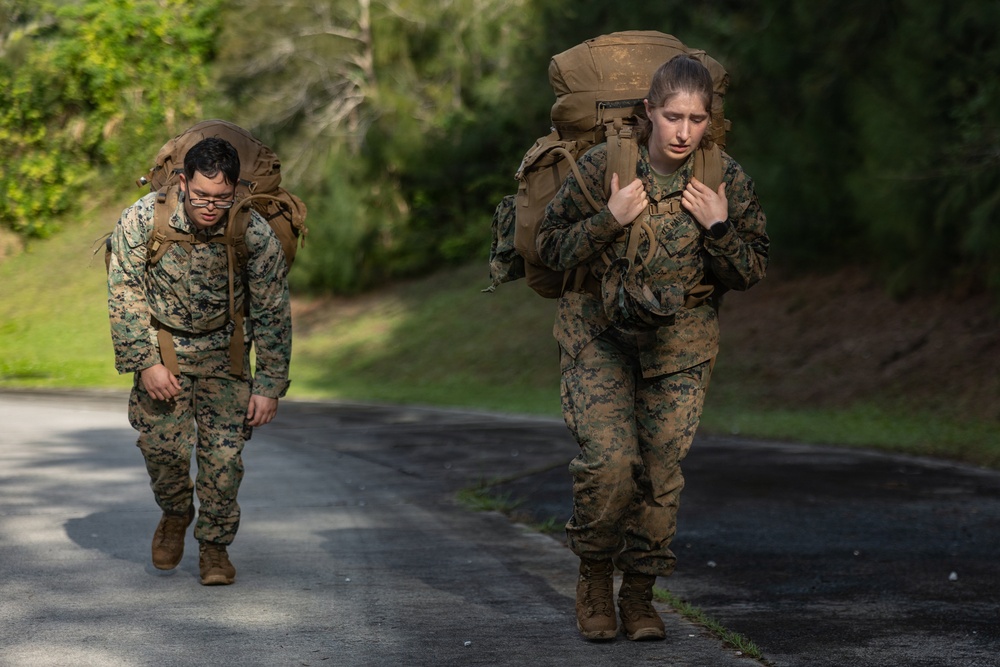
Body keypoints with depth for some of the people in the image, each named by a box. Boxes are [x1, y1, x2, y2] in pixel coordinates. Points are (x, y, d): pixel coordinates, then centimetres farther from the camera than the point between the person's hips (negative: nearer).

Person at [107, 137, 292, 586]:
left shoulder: (256, 237, -21)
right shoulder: (142, 220, -22)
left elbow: (273, 314, -10)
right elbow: (125, 294, -12)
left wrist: (270, 386, -9)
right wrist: (145, 363, -16)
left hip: (223, 350, 0)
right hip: (161, 343, 0)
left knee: (224, 453, -6)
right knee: (161, 443, -8)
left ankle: (215, 547, 14)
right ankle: (175, 514, 23)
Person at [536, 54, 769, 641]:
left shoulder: (728, 181, -7)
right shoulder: (604, 165, -12)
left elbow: (752, 273, 1)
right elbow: (552, 247, -5)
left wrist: (719, 229, -17)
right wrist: (609, 220, -21)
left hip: (681, 341, 2)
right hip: (599, 333, -2)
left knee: (662, 469, -2)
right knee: (609, 461, -16)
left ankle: (639, 593, 16)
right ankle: (595, 577, 8)